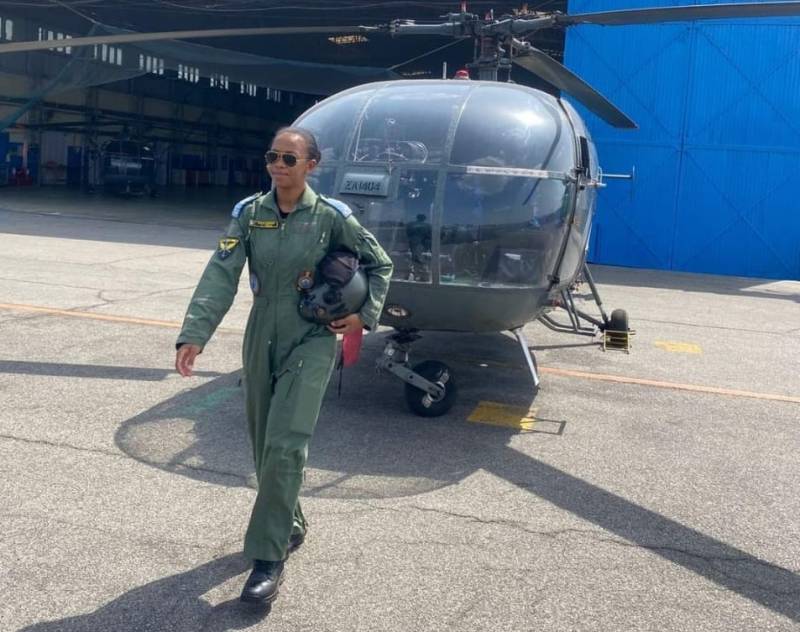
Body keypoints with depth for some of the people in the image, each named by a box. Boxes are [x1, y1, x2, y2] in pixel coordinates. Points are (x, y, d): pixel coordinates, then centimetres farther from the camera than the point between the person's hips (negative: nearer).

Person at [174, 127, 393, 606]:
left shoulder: (331, 217, -7)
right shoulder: (249, 213, -1)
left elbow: (380, 264, 6)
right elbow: (221, 276, -12)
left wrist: (365, 316, -5)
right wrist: (194, 334, -24)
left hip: (311, 342, -4)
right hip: (262, 339, 4)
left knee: (285, 445, -13)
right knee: (264, 444, 13)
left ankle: (269, 558, -3)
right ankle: (290, 525, 37)